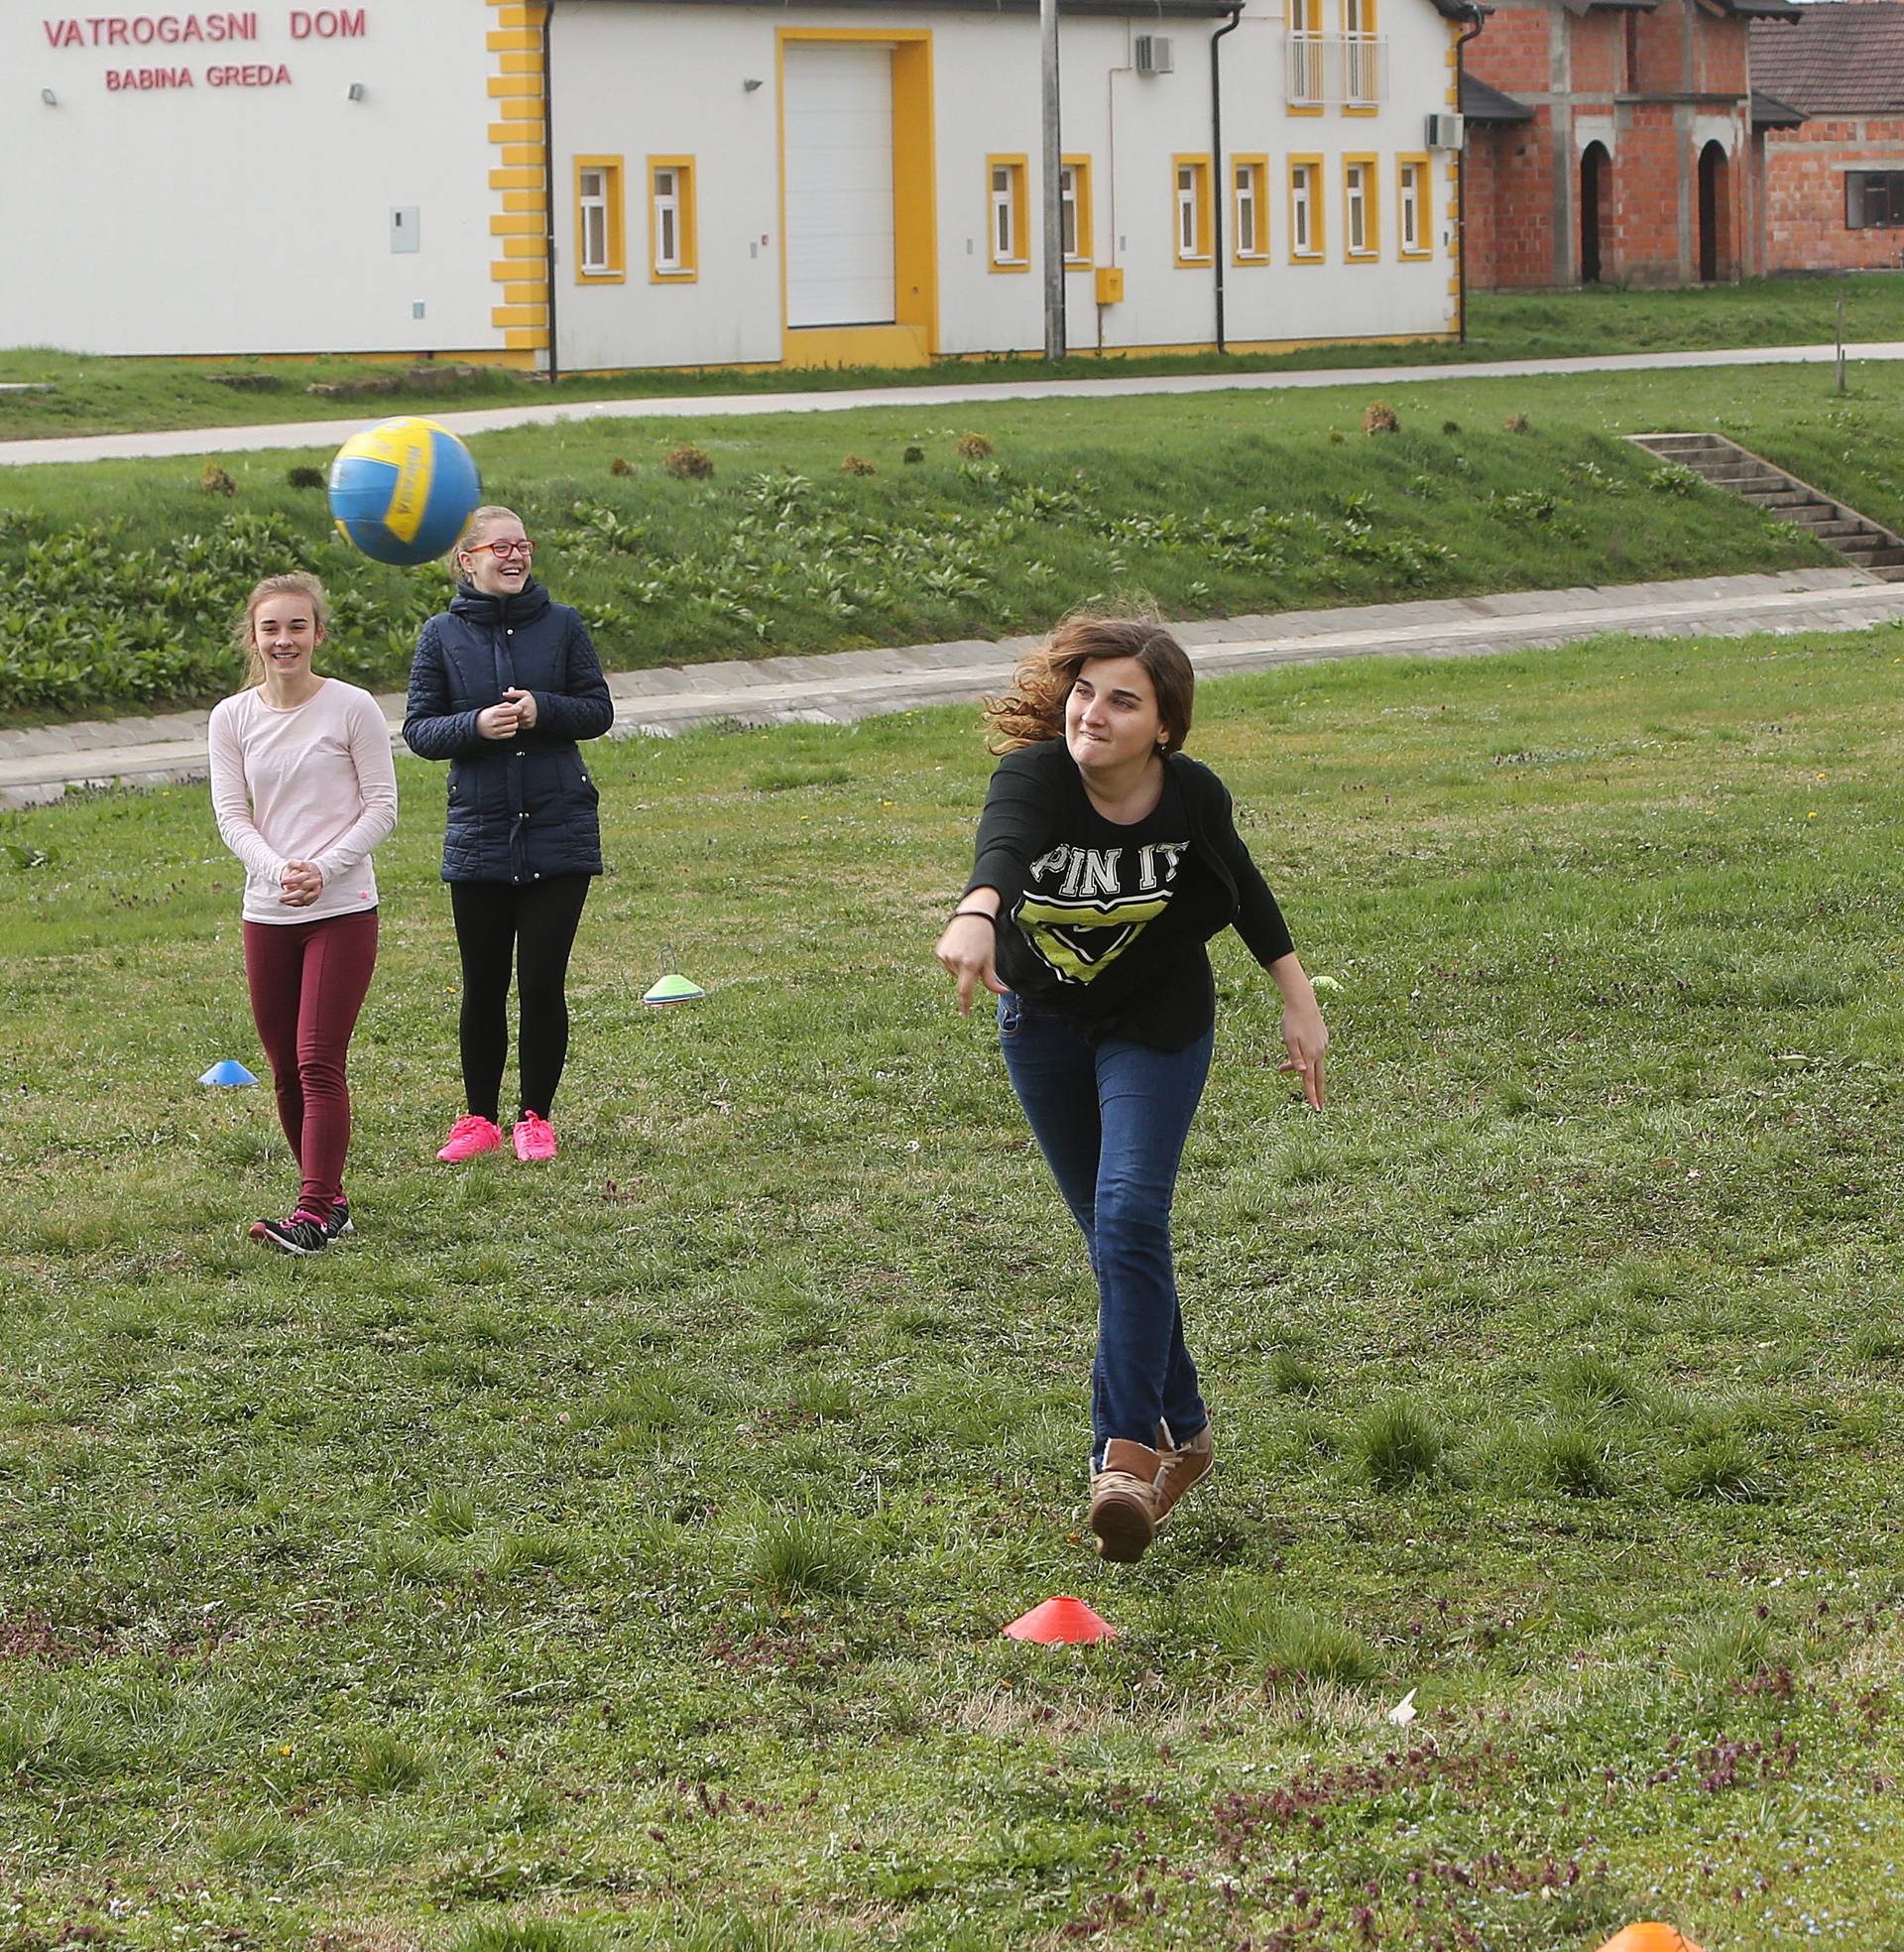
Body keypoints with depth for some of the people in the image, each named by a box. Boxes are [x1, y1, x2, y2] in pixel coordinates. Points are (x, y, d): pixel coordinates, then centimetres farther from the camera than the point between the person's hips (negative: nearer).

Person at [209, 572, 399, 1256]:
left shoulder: (352, 707, -5)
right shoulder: (232, 718, 4)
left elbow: (382, 807, -3)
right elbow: (231, 815, 1)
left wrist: (323, 870, -16)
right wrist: (277, 869, -17)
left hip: (343, 910, -4)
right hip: (266, 914, 4)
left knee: (320, 1063, -13)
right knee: (286, 1070, 7)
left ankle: (314, 1213, -16)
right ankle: (330, 1201, 19)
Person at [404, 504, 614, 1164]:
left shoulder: (561, 625, 1)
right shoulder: (443, 635, 1)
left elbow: (598, 710, 4)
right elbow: (419, 730, 2)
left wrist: (543, 709, -14)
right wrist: (476, 725, -17)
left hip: (559, 831, 0)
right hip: (479, 833, 0)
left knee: (543, 982, 1)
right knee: (484, 985, 6)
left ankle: (536, 1117, 15)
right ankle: (480, 1118, 20)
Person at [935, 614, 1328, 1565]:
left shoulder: (1192, 797, -21)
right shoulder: (1034, 777, -28)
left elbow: (1244, 889, 0)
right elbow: (1003, 846, -52)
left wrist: (1300, 1003, 3)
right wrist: (975, 915, -74)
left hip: (1156, 1022, -1)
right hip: (1042, 1022, 1)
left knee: (1130, 1217, -20)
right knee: (1111, 1234, 12)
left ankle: (1127, 1450, -20)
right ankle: (1182, 1429, 31)